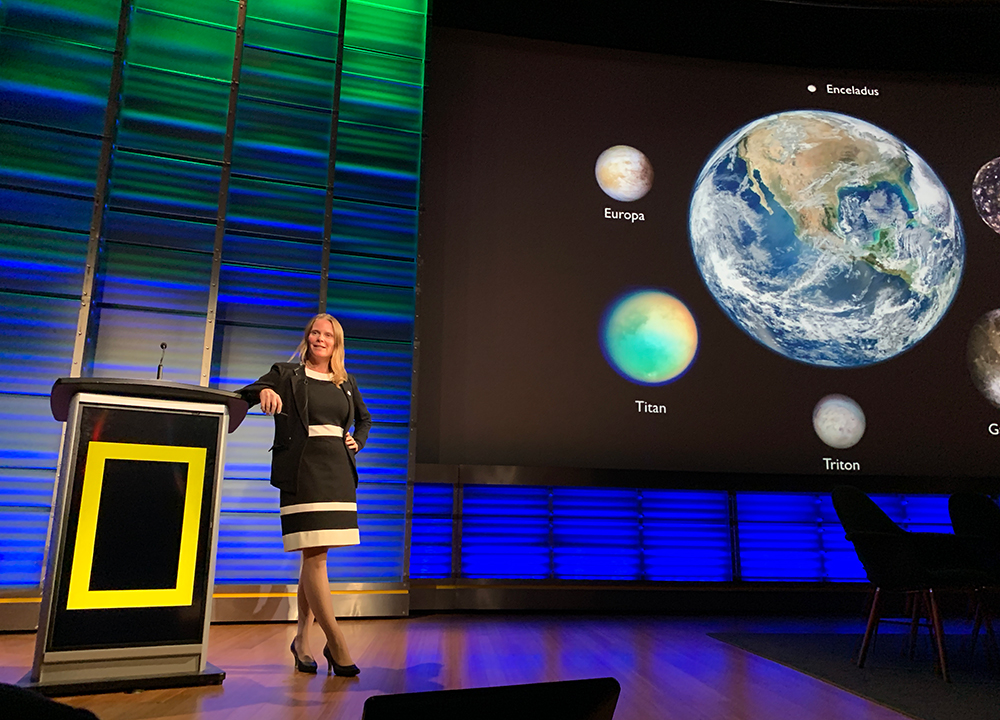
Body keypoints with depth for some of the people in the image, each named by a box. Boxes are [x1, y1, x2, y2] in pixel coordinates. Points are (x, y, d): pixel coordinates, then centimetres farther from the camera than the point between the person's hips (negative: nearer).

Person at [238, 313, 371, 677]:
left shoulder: (346, 382, 17)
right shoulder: (286, 374, 7)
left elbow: (365, 418, 30)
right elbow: (241, 396, 0)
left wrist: (357, 441, 11)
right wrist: (263, 390, -22)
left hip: (338, 473, 4)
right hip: (302, 472, -4)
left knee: (315, 555, 9)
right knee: (314, 556, -10)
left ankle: (302, 638, 22)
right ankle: (336, 644, -5)